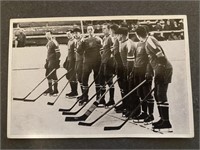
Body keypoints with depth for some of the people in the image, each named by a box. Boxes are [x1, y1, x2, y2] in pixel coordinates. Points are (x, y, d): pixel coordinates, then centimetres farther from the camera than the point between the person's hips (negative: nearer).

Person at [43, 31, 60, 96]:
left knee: (53, 76, -5)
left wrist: (57, 62, -19)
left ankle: (55, 90, 5)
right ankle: (50, 89, 25)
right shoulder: (48, 43, 14)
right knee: (48, 75, 13)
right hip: (49, 60, 9)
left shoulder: (54, 43, -14)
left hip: (53, 61, -9)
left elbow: (58, 53, -17)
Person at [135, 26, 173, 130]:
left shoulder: (149, 41, -13)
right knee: (157, 95, 13)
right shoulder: (148, 41, 16)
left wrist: (161, 69, -21)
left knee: (161, 95, -9)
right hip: (159, 70, 10)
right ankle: (163, 119, 21)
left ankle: (166, 122, -5)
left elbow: (160, 55, -22)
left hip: (163, 69, -10)